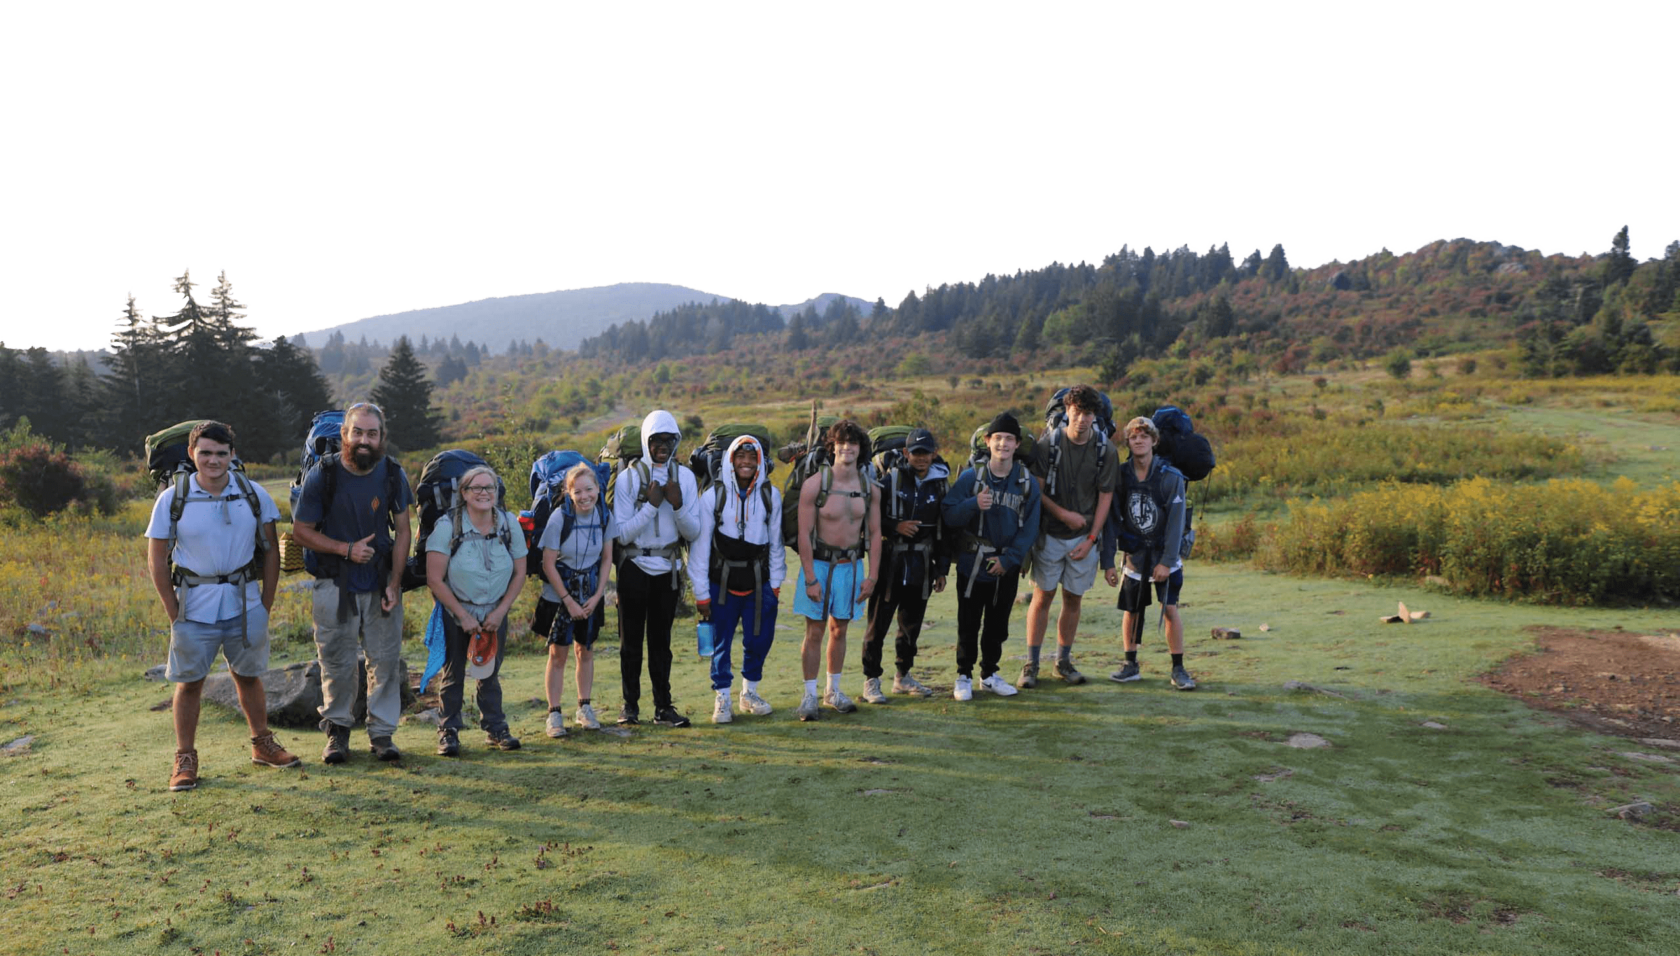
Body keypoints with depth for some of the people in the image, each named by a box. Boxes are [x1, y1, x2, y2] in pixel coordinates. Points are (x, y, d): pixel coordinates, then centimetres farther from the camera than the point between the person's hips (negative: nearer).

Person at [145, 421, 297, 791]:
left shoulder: (253, 494, 0)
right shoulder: (173, 499, -5)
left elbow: (270, 550, 7)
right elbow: (157, 560, 0)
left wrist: (266, 605, 4)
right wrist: (174, 614, -3)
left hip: (244, 604, 2)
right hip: (194, 606, -1)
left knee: (248, 676, 13)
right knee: (189, 682, 5)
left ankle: (262, 744, 28)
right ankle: (185, 759, 19)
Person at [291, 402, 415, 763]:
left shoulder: (393, 474, -3)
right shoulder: (322, 475, -10)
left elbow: (402, 531, 3)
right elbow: (301, 530, -3)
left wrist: (395, 583, -5)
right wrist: (346, 549, -17)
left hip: (381, 583, 2)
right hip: (335, 584, -2)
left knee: (385, 659, 4)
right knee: (337, 662, 6)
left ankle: (382, 731, 16)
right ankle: (337, 729, 23)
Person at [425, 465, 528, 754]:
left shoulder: (509, 524, -5)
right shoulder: (447, 525, -15)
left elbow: (519, 573, 2)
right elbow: (435, 579, -15)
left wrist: (500, 611, -7)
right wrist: (463, 616, -14)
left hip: (495, 613, 2)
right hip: (455, 613, -2)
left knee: (491, 673, 8)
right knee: (453, 673, 4)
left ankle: (495, 728, 18)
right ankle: (449, 732, 15)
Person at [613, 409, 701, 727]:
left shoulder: (685, 476, 1)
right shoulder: (628, 477, -7)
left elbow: (693, 532, 0)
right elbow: (621, 534, -12)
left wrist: (678, 505, -17)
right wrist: (651, 505, -19)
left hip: (668, 567, 2)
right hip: (634, 567, -2)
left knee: (661, 639, 8)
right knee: (631, 638, 5)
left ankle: (664, 707, 12)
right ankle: (630, 704, 17)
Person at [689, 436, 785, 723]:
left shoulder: (770, 495, 2)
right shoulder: (713, 495, -5)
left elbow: (776, 541, 8)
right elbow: (700, 545, -4)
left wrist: (775, 583, 6)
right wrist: (701, 592, -4)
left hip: (759, 583, 2)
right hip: (722, 582, -2)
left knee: (759, 638, 6)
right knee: (721, 643, 3)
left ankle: (749, 692, 28)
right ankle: (722, 699, 19)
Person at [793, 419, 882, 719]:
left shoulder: (869, 489, 1)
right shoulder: (815, 484, -12)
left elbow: (874, 534, 7)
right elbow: (804, 533, -12)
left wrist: (872, 576, 2)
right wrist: (810, 578, -15)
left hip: (851, 565, 4)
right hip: (819, 563, -3)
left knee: (839, 629, 12)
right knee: (814, 631, 0)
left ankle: (833, 691, 25)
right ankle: (809, 695, 10)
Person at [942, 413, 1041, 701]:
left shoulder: (1027, 482, 0)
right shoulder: (971, 477, -7)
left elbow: (1030, 527, -2)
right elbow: (949, 517, -12)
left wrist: (1009, 559, -11)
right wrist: (973, 504, -30)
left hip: (1007, 567, 2)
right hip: (972, 564, -2)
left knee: (998, 623, 14)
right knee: (968, 624, 5)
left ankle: (990, 673, 30)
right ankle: (964, 676, 20)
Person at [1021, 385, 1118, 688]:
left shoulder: (1105, 451, -3)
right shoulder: (1048, 444, -7)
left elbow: (1105, 498, 0)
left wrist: (1090, 539, -4)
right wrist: (1064, 514, -13)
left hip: (1084, 537, 2)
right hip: (1050, 534, -2)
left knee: (1074, 599, 8)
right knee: (1042, 596, 0)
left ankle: (1063, 661, 22)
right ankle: (1031, 664, 7)